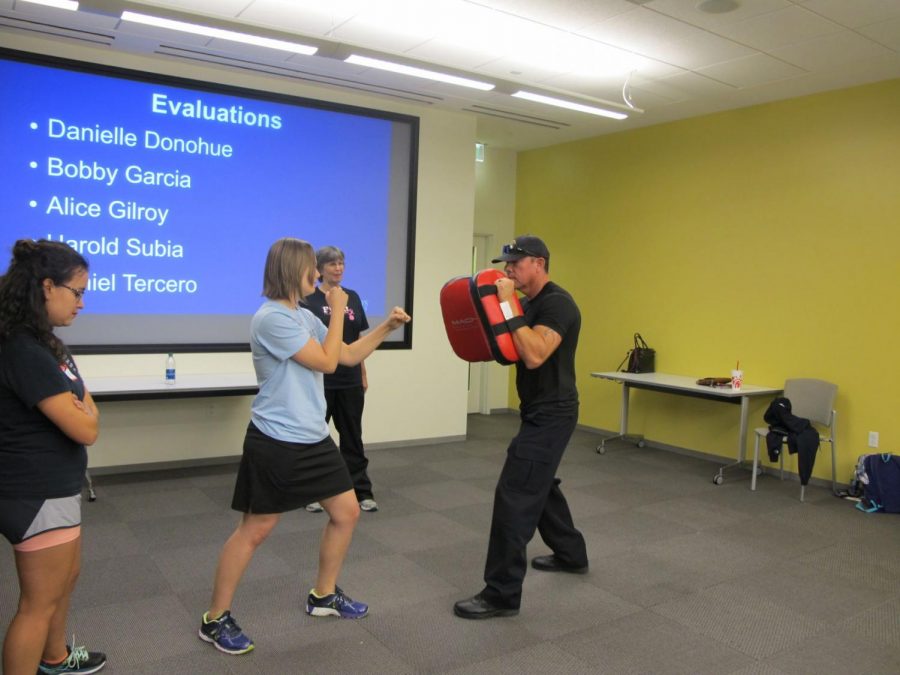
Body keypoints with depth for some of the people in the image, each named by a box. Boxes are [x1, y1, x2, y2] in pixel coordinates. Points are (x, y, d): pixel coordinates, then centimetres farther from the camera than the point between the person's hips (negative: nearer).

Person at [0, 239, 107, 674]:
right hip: (39, 495, -11)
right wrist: (81, 410, -4)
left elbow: (83, 404, 13)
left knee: (65, 577, 26)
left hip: (53, 488, 11)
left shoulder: (42, 344, 7)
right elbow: (86, 429, -23)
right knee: (39, 603, 5)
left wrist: (76, 407, -6)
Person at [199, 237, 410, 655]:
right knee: (254, 531, 2)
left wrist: (386, 328, 6)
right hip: (275, 444, -9)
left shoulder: (304, 316, 11)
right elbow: (327, 362, -18)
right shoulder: (272, 318, -18)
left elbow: (348, 356, 16)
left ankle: (323, 596, 32)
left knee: (347, 512, 13)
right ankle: (215, 620, 19)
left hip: (314, 439, 9)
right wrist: (338, 311, -10)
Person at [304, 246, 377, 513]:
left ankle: (362, 491, 19)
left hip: (350, 381, 4)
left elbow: (358, 340, 12)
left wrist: (364, 374, 12)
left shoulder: (353, 297, 8)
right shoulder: (309, 298, -6)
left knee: (352, 436, 11)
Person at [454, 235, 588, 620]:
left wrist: (508, 307, -29)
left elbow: (534, 356, -32)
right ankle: (571, 554, 45)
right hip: (538, 412, 11)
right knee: (540, 486, 25)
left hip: (551, 415, -11)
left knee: (514, 497, -11)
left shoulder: (556, 303, -19)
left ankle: (502, 594, -2)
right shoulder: (529, 304, 12)